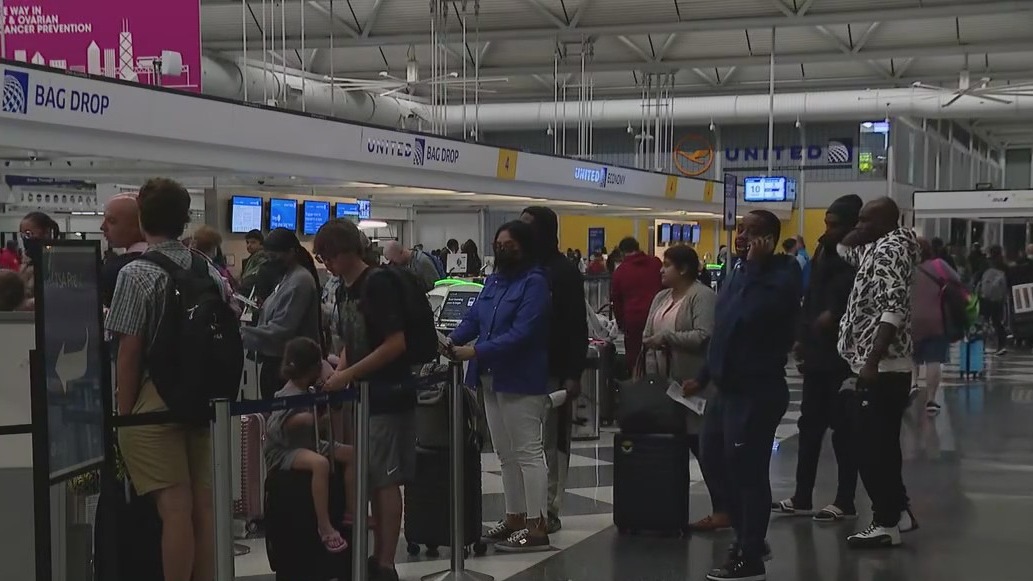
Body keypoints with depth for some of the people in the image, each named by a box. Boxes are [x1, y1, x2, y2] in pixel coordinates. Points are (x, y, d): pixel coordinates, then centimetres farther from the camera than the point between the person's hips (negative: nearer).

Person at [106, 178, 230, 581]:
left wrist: (124, 414, -3)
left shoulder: (137, 274, -9)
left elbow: (128, 352, -10)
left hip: (156, 400, -5)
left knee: (175, 507, -4)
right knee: (203, 505, 10)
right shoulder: (211, 273, 7)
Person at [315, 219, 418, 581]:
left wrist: (348, 375, -17)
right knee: (370, 480, 12)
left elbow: (396, 343, -19)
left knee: (386, 481, -4)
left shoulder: (380, 283, -14)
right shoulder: (345, 290, 12)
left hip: (388, 396, -8)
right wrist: (338, 375, 3)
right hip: (363, 395, 9)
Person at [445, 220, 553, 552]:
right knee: (506, 454, 14)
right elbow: (474, 317, 11)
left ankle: (536, 527, -3)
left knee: (528, 452, -6)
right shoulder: (494, 280, 14)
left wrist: (475, 353, -26)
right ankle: (515, 518, 23)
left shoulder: (535, 282, -13)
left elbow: (520, 334, -22)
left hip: (522, 380, -9)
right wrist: (453, 341, -9)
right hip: (493, 378, 9)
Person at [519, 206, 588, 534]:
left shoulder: (564, 272, -3)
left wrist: (574, 374, -14)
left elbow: (578, 326, -7)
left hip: (552, 371, -5)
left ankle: (550, 509, 4)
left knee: (552, 442, -1)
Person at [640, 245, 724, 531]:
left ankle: (722, 510, 0)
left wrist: (666, 338, -20)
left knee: (702, 444, -5)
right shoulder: (661, 298, 17)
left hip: (693, 386, -8)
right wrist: (648, 373, 6)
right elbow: (648, 336, 17)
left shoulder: (702, 296, -9)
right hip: (664, 382, 8)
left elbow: (703, 336, -21)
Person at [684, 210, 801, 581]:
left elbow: (753, 313, -31)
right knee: (714, 461, 16)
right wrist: (704, 377, 22)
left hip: (757, 391, -10)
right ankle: (748, 536, 30)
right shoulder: (745, 273, 15)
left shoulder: (782, 276, -13)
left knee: (746, 470, -6)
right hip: (728, 388, 10)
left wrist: (755, 265, -25)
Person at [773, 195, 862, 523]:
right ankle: (802, 498, 18)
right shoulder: (825, 251, 12)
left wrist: (834, 315, -19)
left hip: (842, 356, -8)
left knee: (843, 429, 1)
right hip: (816, 353, 8)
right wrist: (801, 338, 10)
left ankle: (845, 502, 10)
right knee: (810, 424, 11)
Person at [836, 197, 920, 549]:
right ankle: (898, 512, 24)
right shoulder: (877, 248, 15)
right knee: (880, 444, 16)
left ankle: (886, 523, 0)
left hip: (882, 367, -10)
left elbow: (893, 310, -24)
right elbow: (844, 250, 34)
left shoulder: (891, 249, -14)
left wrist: (872, 361, -25)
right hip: (882, 365, 10)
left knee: (873, 447, -6)